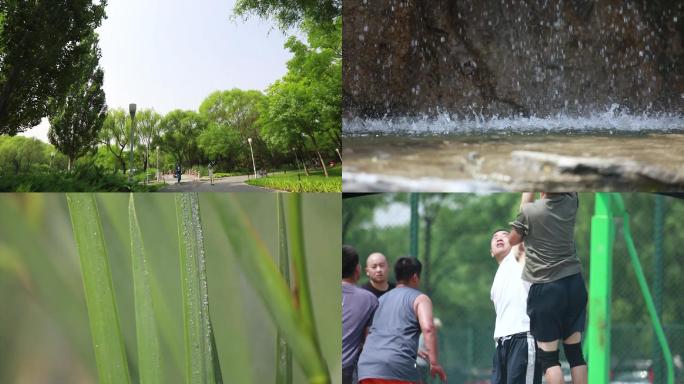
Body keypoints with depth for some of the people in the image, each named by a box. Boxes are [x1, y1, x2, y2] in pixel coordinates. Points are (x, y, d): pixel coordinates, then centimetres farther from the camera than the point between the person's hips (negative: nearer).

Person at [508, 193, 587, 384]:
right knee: (575, 351, 11)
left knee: (548, 356, -2)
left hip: (545, 288, -5)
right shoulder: (570, 203, -2)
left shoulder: (530, 211, -12)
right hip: (574, 283, 5)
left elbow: (513, 239, 8)